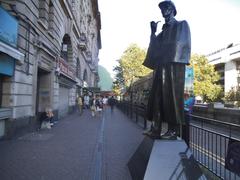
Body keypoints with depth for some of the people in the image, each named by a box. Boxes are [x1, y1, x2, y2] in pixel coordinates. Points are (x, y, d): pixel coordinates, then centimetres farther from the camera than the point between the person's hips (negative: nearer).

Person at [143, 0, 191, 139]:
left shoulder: (182, 25, 13)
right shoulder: (163, 30, 29)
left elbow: (181, 44, -2)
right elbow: (155, 47, 19)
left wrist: (171, 57, -13)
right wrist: (153, 32, 13)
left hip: (174, 65, -6)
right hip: (161, 67, 6)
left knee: (172, 96, -11)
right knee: (157, 97, -2)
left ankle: (174, 130, -7)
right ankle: (156, 129, 0)